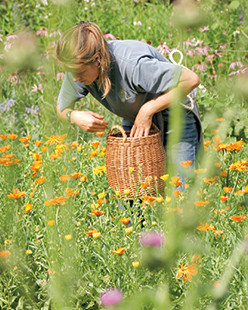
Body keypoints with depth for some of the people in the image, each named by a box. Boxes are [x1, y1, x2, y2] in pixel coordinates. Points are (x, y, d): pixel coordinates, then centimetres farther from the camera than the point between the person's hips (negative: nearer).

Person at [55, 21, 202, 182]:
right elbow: (62, 108, -3)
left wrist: (147, 110, -32)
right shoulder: (79, 66, -19)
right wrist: (74, 116, -28)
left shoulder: (132, 64, -38)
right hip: (134, 122, 5)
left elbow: (191, 80, -36)